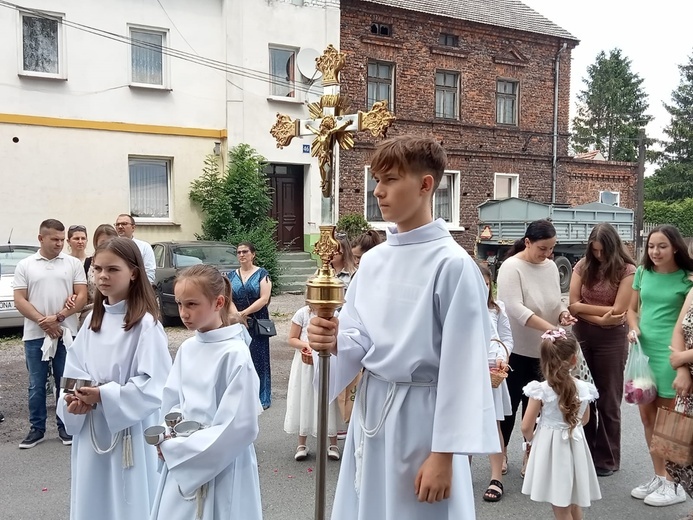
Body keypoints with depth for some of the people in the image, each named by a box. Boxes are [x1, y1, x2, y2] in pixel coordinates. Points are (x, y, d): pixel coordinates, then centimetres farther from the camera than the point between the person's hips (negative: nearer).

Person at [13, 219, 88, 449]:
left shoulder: (73, 263, 3)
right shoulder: (25, 265, 4)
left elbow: (82, 296, -2)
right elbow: (19, 300, -1)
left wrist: (58, 317, -14)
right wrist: (43, 321, -12)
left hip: (66, 333, 0)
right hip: (35, 335, 1)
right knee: (36, 385, 9)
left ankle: (65, 426, 20)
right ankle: (37, 428, 21)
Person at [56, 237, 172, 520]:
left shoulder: (145, 324, -17)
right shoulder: (93, 319, 5)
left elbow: (154, 385, -19)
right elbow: (74, 369, 10)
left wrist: (104, 396, -20)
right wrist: (75, 398, -9)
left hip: (129, 433, -6)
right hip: (91, 431, 7)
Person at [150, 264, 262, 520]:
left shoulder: (235, 354, -17)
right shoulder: (186, 349, 2)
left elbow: (240, 427, -20)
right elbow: (172, 403, 11)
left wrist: (175, 448, -14)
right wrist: (172, 441, -9)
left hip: (221, 471, -6)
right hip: (181, 467, 6)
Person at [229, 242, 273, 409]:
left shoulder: (262, 274, -2)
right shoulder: (232, 275, 10)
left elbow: (264, 298, -11)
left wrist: (244, 313, -15)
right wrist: (237, 315, -14)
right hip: (237, 324, 4)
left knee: (258, 358, -1)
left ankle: (261, 398, 8)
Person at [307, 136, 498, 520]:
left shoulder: (452, 264, -15)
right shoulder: (372, 261, 5)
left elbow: (462, 365, -15)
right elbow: (358, 339, 8)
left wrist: (444, 453, -14)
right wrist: (333, 341, -15)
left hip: (421, 413, -6)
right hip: (370, 408, 6)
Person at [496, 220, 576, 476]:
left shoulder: (551, 267, 5)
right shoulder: (511, 268, -16)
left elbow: (556, 301, 13)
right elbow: (516, 308, -26)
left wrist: (563, 313, -10)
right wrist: (551, 328, -32)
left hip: (543, 350, 6)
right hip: (515, 349, -5)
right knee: (510, 402, 7)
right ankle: (501, 451, 26)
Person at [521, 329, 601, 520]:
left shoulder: (541, 390, -18)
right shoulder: (584, 388, -7)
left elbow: (526, 427, -11)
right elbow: (584, 419, 12)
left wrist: (531, 440, 10)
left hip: (549, 448, -4)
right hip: (574, 447, 4)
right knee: (574, 504, 22)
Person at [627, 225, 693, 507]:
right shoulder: (643, 272, 6)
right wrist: (634, 329, -5)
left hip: (669, 355, -5)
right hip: (643, 351, 5)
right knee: (648, 417, 12)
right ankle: (659, 476, 27)